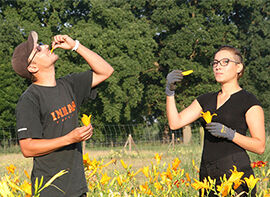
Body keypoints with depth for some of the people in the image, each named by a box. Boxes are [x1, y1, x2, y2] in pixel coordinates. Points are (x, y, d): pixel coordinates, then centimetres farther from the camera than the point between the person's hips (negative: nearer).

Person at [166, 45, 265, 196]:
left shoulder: (249, 102, 0)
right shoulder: (206, 100, 18)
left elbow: (260, 147, -4)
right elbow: (175, 123, 9)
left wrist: (229, 133, -16)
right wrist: (170, 91, -1)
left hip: (235, 173, -5)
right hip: (207, 176, 5)